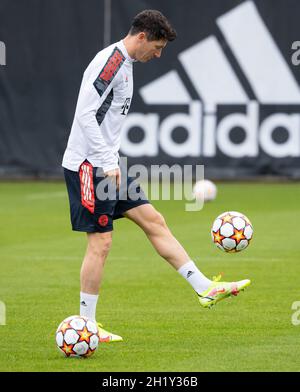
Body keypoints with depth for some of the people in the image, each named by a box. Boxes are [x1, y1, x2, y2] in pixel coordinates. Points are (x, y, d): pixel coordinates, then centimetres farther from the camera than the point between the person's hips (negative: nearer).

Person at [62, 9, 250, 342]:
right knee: (101, 241, -7)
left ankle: (206, 289, 10)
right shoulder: (110, 61, -15)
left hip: (107, 165, 10)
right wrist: (107, 163, -24)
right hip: (88, 165, -10)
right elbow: (86, 113, -23)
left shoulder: (125, 64, 16)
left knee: (153, 221, 8)